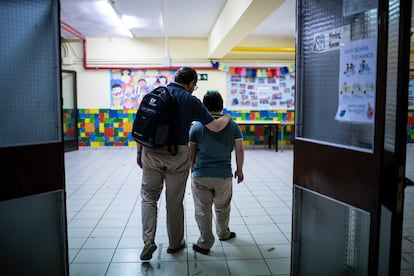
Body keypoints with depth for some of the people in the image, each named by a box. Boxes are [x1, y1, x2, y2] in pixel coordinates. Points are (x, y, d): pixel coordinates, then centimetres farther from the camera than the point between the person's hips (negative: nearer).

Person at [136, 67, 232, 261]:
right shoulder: (190, 101, -7)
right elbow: (215, 126, -8)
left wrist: (139, 152, 13)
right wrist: (227, 118, 13)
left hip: (151, 152, 2)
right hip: (177, 155, -2)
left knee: (148, 197, 14)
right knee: (174, 201, 12)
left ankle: (148, 240, 1)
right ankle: (175, 243, 27)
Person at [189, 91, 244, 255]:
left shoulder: (197, 126, -2)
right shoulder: (232, 125, 1)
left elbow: (191, 153, 2)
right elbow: (239, 150, 0)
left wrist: (192, 170, 15)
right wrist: (239, 169, 12)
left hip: (200, 175, -1)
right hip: (224, 175, 2)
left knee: (203, 210, 8)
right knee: (222, 208, 21)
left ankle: (205, 243, 15)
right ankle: (223, 233, 42)